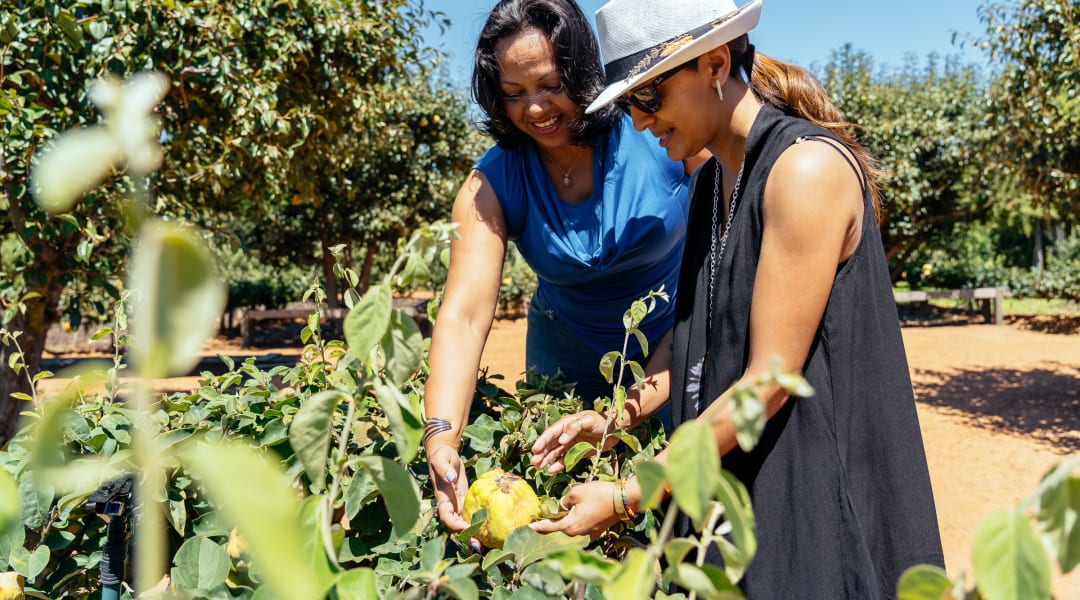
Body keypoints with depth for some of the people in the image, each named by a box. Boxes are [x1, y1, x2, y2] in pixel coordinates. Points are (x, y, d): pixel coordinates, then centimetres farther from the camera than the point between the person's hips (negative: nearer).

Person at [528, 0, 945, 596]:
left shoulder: (807, 168, -19)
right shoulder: (709, 182, 8)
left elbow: (768, 381, -22)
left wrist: (627, 496, -19)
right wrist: (617, 416, -3)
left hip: (819, 484, -7)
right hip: (728, 470, 8)